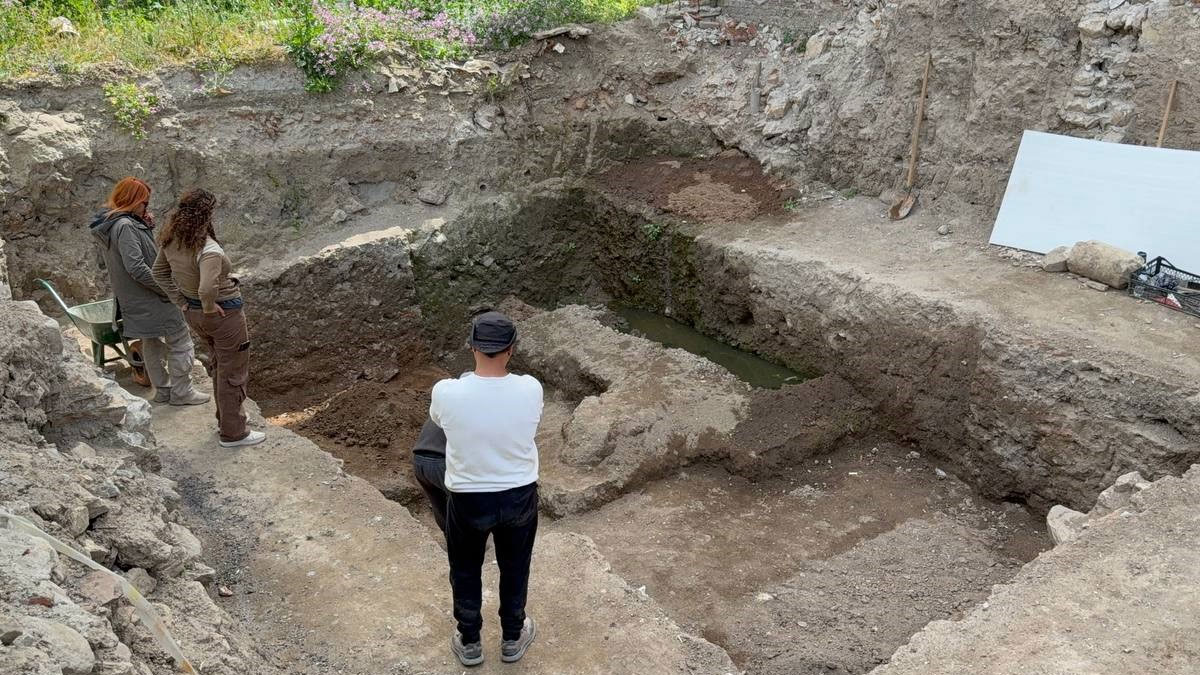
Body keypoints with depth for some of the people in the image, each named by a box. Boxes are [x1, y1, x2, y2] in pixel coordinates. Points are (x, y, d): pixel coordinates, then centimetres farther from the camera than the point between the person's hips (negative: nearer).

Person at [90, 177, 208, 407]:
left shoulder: (107, 225, 8)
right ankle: (181, 392, 9)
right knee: (180, 342, 2)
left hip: (132, 300, 10)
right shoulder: (125, 226, -23)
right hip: (152, 300, -10)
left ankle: (162, 390, 30)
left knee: (152, 344, 20)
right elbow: (136, 267, -28)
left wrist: (146, 227, 3)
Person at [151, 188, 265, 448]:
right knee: (232, 373, 8)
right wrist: (210, 307, -23)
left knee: (218, 365, 27)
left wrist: (181, 301, 10)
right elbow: (207, 289, -43)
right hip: (224, 314, -8)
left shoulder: (171, 241, -4)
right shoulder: (208, 249, -30)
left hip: (193, 314, 8)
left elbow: (159, 272, 10)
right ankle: (233, 433, 19)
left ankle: (225, 419, 42)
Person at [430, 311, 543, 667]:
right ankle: (512, 638, 45)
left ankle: (469, 642, 42)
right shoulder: (530, 390, -20)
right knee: (514, 569, 25)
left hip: (468, 500, -1)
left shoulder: (446, 392, -22)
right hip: (520, 496, 1)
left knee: (465, 572, 24)